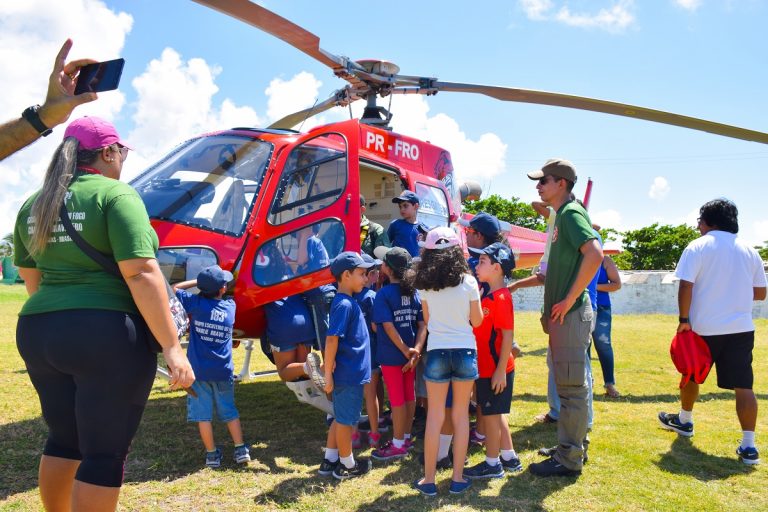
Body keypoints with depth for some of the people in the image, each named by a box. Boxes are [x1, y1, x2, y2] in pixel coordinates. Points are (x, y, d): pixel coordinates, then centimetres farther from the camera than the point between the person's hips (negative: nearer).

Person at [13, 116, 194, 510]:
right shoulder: (116, 195, -10)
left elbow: (32, 278, 20)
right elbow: (140, 274, -19)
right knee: (105, 453, 3)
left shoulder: (33, 205, 13)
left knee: (64, 439, 22)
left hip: (36, 333, 8)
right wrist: (171, 345, -19)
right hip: (106, 337, -8)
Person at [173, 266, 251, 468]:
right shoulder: (230, 306, 0)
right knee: (230, 411, 16)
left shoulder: (195, 303, -8)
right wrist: (218, 285, 19)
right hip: (223, 371, 2)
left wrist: (198, 282, 9)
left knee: (203, 414, 8)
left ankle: (212, 454, 12)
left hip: (199, 370, -2)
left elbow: (175, 288, 7)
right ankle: (241, 449, 14)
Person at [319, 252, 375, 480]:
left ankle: (330, 460, 31)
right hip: (349, 375, -9)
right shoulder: (344, 305, -20)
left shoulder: (348, 302, 10)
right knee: (346, 420, 6)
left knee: (341, 418, 19)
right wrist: (328, 375, -21)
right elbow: (331, 341, -23)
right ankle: (347, 465, 21)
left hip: (351, 373, 9)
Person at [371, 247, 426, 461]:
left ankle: (398, 445, 13)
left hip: (391, 355, -6)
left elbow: (388, 326, -21)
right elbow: (423, 324, -4)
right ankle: (406, 437, 29)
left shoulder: (383, 294, -15)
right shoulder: (414, 292, 3)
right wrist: (416, 349, -10)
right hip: (409, 352, 6)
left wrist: (406, 351, -14)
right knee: (409, 396, 15)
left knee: (397, 399, 2)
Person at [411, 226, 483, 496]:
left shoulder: (424, 285, -2)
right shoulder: (468, 281, -5)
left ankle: (429, 479, 13)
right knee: (461, 415, 10)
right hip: (465, 351, 0)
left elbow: (427, 319, 8)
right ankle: (458, 477, 16)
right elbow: (477, 320, 2)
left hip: (437, 352, 0)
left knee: (435, 416, 7)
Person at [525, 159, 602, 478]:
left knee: (571, 387, -2)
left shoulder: (571, 213, -13)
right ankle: (573, 447, 29)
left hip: (571, 315, -10)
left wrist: (569, 301, -24)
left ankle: (568, 459, 8)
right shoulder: (562, 215, 16)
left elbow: (594, 255, -29)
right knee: (569, 385, 17)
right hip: (562, 316, 10)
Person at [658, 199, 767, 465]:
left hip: (704, 328, -3)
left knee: (691, 375, 19)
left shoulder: (698, 247, -7)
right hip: (741, 328, 3)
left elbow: (686, 286, -14)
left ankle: (684, 421, 37)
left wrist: (683, 319, -7)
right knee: (743, 386, 1)